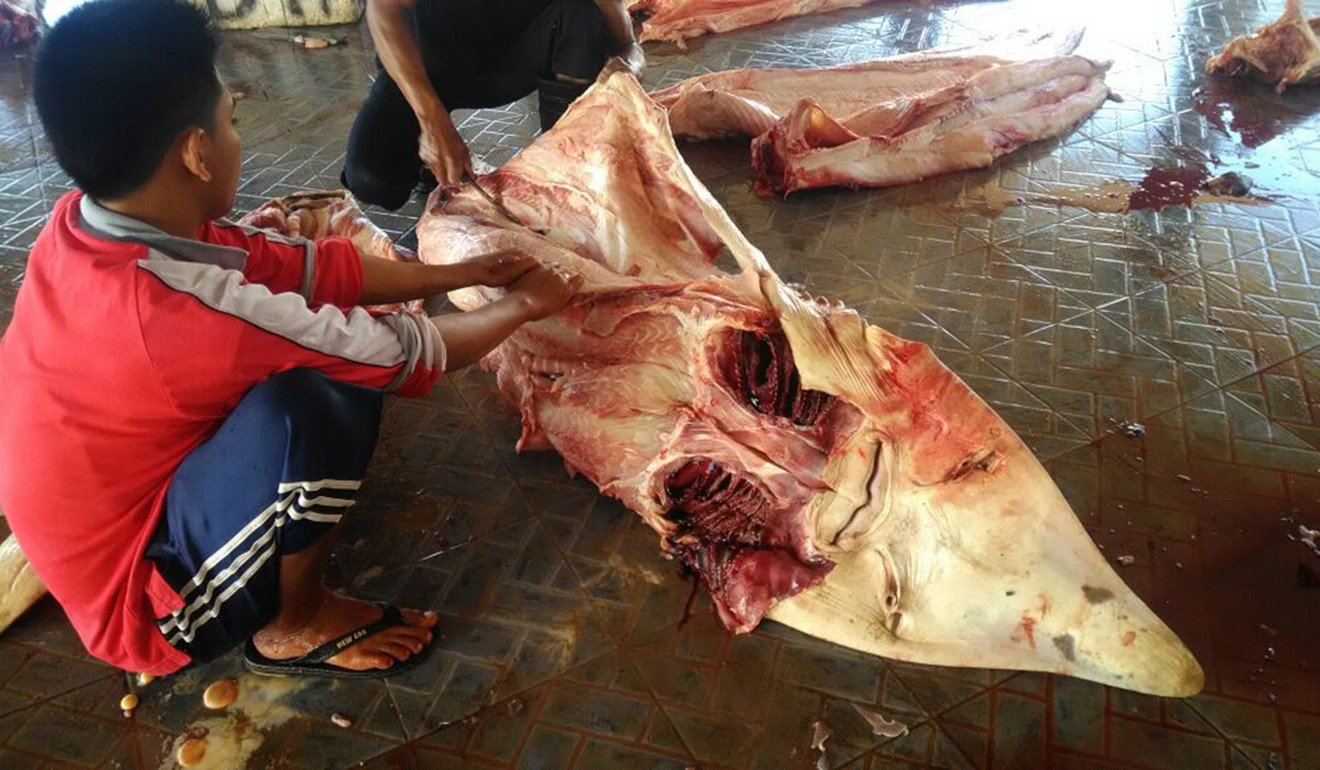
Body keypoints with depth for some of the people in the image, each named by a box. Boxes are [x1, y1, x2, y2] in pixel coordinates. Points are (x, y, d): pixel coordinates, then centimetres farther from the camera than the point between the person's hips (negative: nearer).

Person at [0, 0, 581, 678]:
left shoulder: (84, 225, -10)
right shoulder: (177, 312, -35)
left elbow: (305, 265, -3)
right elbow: (405, 354, -23)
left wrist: (462, 274, 3)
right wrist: (519, 307, -4)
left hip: (115, 500, 8)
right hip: (147, 596, -8)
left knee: (328, 328, 4)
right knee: (313, 397, -33)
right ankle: (297, 626, -6)